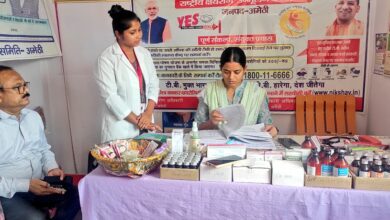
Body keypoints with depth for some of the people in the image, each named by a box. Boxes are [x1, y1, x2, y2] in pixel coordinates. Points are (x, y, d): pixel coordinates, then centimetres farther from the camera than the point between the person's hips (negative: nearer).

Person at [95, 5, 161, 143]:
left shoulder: (144, 53, 6)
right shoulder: (107, 59, -10)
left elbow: (154, 84, 6)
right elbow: (110, 97, -14)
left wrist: (148, 113, -8)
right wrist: (137, 121, -14)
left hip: (145, 124, 5)